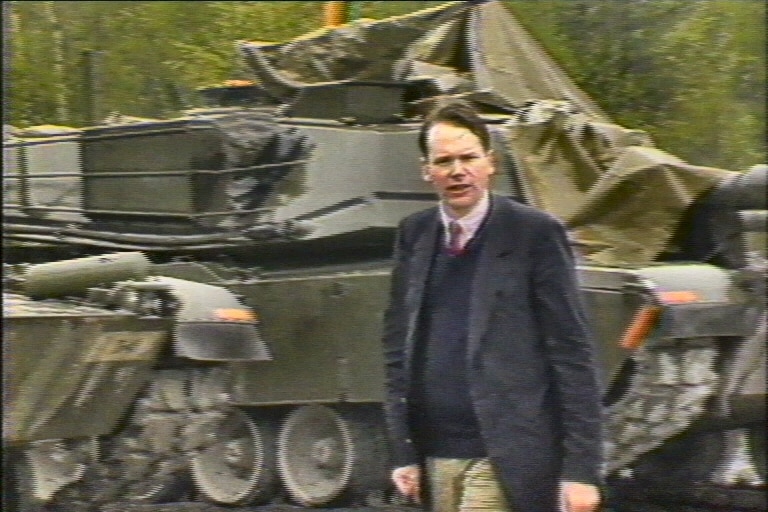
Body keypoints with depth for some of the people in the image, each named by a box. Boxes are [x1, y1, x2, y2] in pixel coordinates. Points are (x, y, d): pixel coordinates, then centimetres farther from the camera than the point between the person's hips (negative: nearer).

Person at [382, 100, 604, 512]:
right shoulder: (414, 235, 9)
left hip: (505, 459, -5)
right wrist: (403, 452, 6)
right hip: (435, 458, 5)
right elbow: (397, 344, 12)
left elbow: (572, 352, -7)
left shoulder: (534, 233, -6)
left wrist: (580, 468, -11)